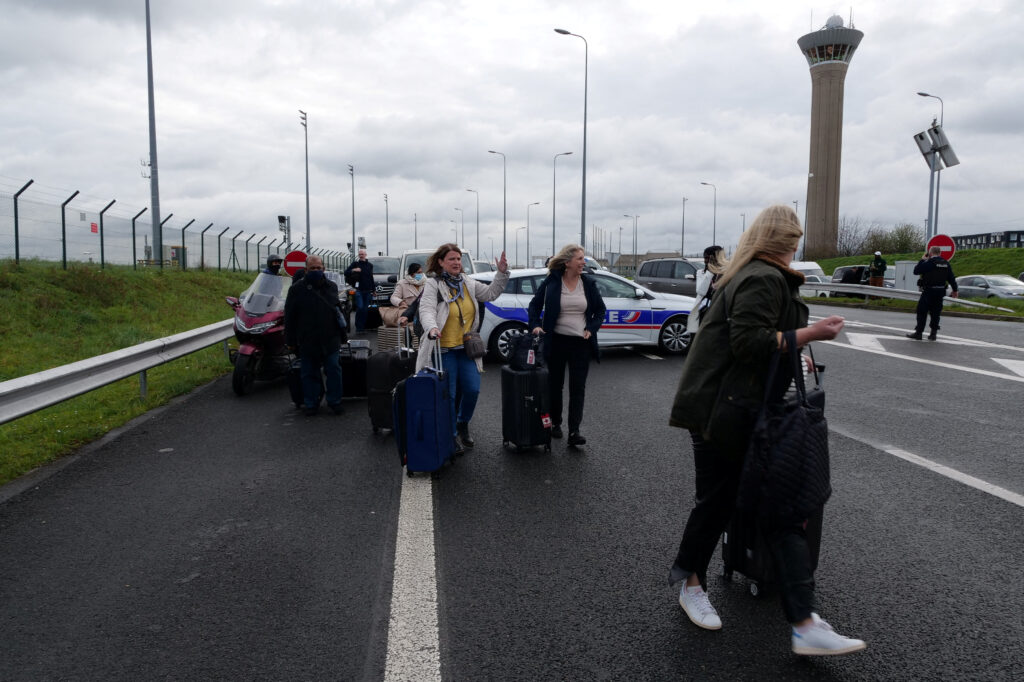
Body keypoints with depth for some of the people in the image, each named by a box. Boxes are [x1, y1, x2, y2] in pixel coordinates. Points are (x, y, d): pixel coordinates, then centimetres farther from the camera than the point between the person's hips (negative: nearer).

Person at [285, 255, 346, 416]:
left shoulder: (332, 286, 9)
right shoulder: (297, 289, -2)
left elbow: (339, 310, 16)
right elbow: (289, 317, -2)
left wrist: (342, 335, 14)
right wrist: (291, 341, -4)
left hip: (330, 340, 2)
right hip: (307, 341, -2)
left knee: (333, 371, 4)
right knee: (310, 374, 8)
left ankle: (335, 401, 17)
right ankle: (310, 404, 20)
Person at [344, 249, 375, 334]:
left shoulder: (370, 265, 12)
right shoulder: (355, 264, 3)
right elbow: (346, 272, -1)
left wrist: (373, 289, 18)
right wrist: (353, 270, -19)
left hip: (368, 291, 3)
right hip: (359, 290, -3)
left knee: (365, 309, 4)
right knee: (360, 307, -13)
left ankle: (363, 327, 12)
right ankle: (358, 327, -7)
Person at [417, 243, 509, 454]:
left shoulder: (468, 283, 11)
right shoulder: (432, 285, -9)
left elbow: (491, 293, 18)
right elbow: (426, 310, -21)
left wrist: (502, 272, 5)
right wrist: (431, 327, -41)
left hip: (466, 349, 5)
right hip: (443, 349, -5)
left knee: (472, 389, 2)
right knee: (448, 395, 0)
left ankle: (462, 425, 29)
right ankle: (452, 436, 17)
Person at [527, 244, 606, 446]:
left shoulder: (588, 283, 3)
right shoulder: (551, 282, -3)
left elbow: (600, 309, 12)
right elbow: (535, 304, 5)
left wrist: (591, 329, -2)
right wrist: (535, 325, -11)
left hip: (581, 343, 1)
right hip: (556, 341, -1)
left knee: (578, 387, -3)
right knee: (555, 385, 11)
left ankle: (574, 432, -2)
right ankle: (555, 424, 28)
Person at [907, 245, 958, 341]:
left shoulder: (929, 262, -14)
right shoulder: (946, 263, 7)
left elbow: (916, 271, -12)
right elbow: (951, 278, 11)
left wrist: (922, 260, 0)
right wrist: (955, 290, 20)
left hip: (929, 291, -6)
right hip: (941, 292, 6)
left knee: (922, 311, 0)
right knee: (935, 313, 12)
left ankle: (918, 332, 0)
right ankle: (933, 333, 13)